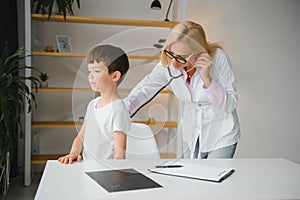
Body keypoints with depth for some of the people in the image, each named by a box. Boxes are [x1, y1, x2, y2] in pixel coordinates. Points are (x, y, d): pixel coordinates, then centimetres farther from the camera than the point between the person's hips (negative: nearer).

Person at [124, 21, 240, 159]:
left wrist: (207, 79, -36)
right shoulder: (167, 63, -15)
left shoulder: (218, 58, -25)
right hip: (191, 136, 4)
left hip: (221, 136, -3)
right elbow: (146, 87, 2)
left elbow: (230, 105, -22)